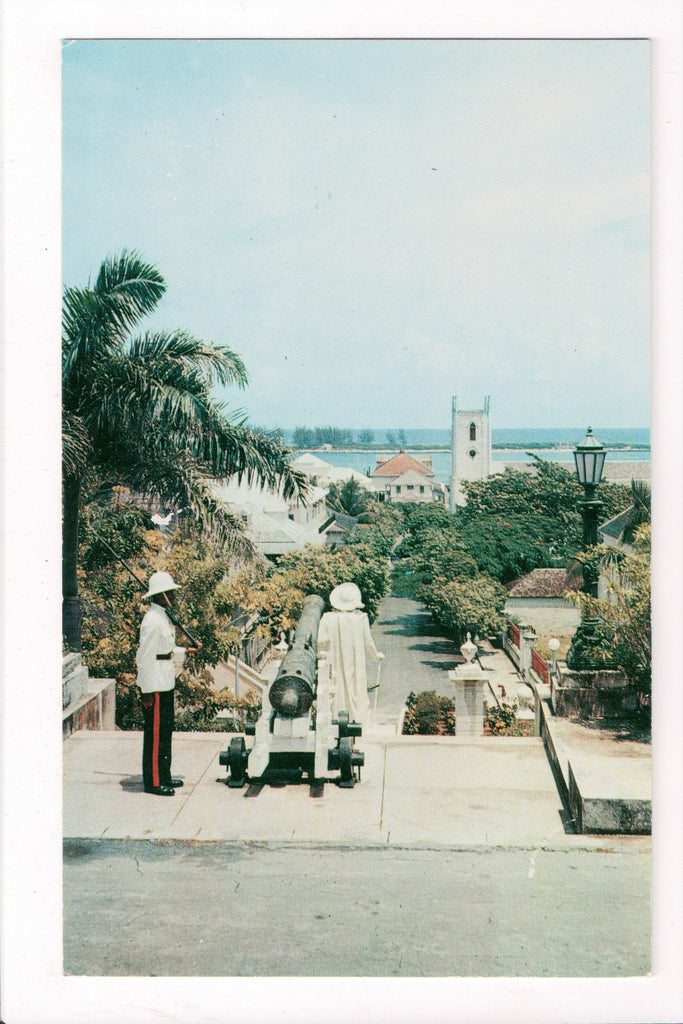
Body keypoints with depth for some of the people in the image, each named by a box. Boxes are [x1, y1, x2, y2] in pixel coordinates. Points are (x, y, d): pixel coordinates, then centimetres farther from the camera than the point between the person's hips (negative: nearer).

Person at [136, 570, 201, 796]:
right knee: (155, 732, -2)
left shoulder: (164, 617, 13)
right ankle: (153, 782, 7)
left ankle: (164, 776, 26)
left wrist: (185, 651, 10)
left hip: (166, 684, 10)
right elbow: (146, 657, -20)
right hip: (155, 686, -10)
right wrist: (148, 691, -20)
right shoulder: (152, 621, -18)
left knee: (166, 729, 16)